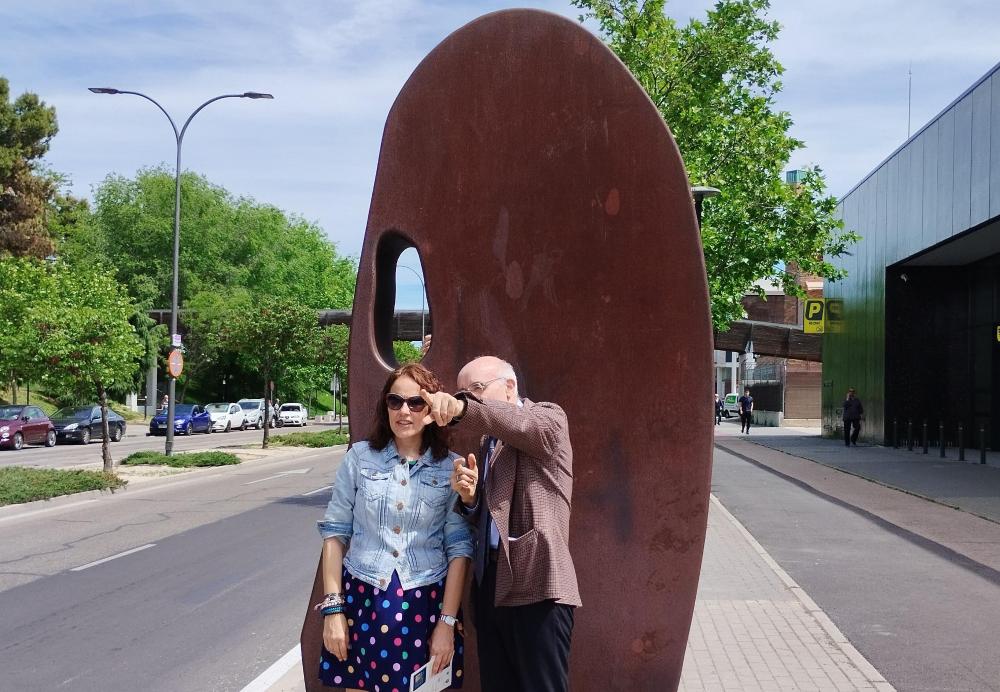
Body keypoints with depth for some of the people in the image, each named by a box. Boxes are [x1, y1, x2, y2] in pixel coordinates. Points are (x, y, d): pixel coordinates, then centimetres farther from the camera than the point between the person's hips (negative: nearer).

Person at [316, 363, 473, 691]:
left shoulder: (451, 468, -1)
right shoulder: (360, 456, 0)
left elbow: (459, 547, 0)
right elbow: (335, 531, 3)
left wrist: (447, 622, -4)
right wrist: (333, 607, -2)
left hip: (425, 605, 0)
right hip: (361, 599, 1)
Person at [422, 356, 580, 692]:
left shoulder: (548, 418, -1)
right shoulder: (487, 441, 21)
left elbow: (518, 423, -25)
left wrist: (462, 409, -42)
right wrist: (469, 496, 1)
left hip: (535, 583, -8)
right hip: (490, 582, 8)